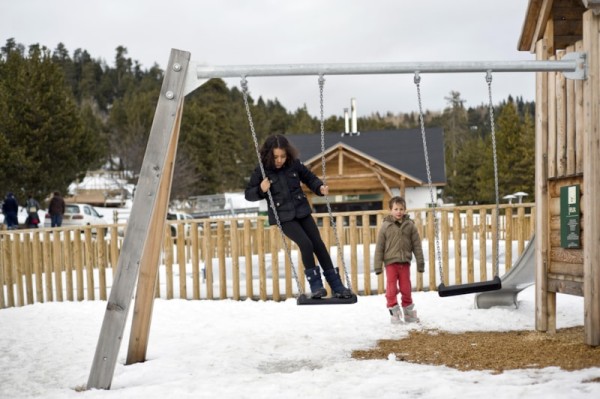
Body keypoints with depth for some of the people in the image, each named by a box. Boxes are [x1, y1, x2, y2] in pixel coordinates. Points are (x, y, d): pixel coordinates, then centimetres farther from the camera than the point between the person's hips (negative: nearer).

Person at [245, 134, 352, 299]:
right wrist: (261, 190, -21)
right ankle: (315, 285, -8)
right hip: (283, 217, -3)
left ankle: (336, 285, 8)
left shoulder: (295, 165, -2)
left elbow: (310, 178, 13)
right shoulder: (261, 171, -9)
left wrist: (320, 188, -6)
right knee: (306, 244, -21)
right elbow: (248, 194, -1)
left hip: (302, 212, 4)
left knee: (318, 244, 0)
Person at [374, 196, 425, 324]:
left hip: (405, 262, 2)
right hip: (390, 262, -2)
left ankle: (408, 311, 22)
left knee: (406, 288, 9)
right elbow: (379, 247, -1)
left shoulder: (410, 225, 2)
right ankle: (394, 312, 6)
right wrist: (378, 266, -3)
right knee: (391, 289, -3)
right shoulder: (385, 226, -2)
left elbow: (417, 245, 5)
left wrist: (420, 263, 4)